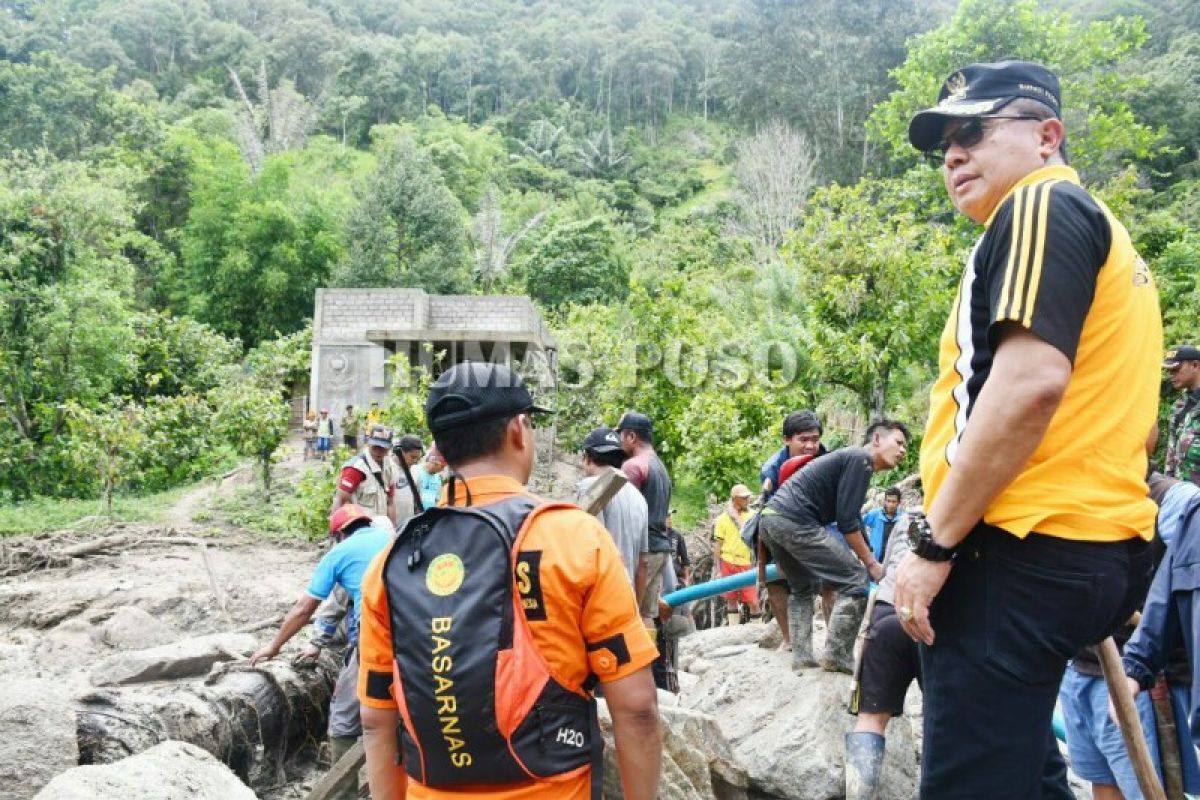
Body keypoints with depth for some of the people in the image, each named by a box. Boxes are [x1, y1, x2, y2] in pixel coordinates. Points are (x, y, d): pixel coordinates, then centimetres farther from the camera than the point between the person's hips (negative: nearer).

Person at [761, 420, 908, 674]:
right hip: (794, 521, -10)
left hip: (771, 517, 10)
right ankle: (836, 656, 2)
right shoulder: (860, 459, -2)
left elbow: (849, 519, 35)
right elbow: (847, 521, -9)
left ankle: (801, 657, 20)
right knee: (855, 580, -3)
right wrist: (871, 563, 1)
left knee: (804, 587, 26)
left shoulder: (849, 458, 28)